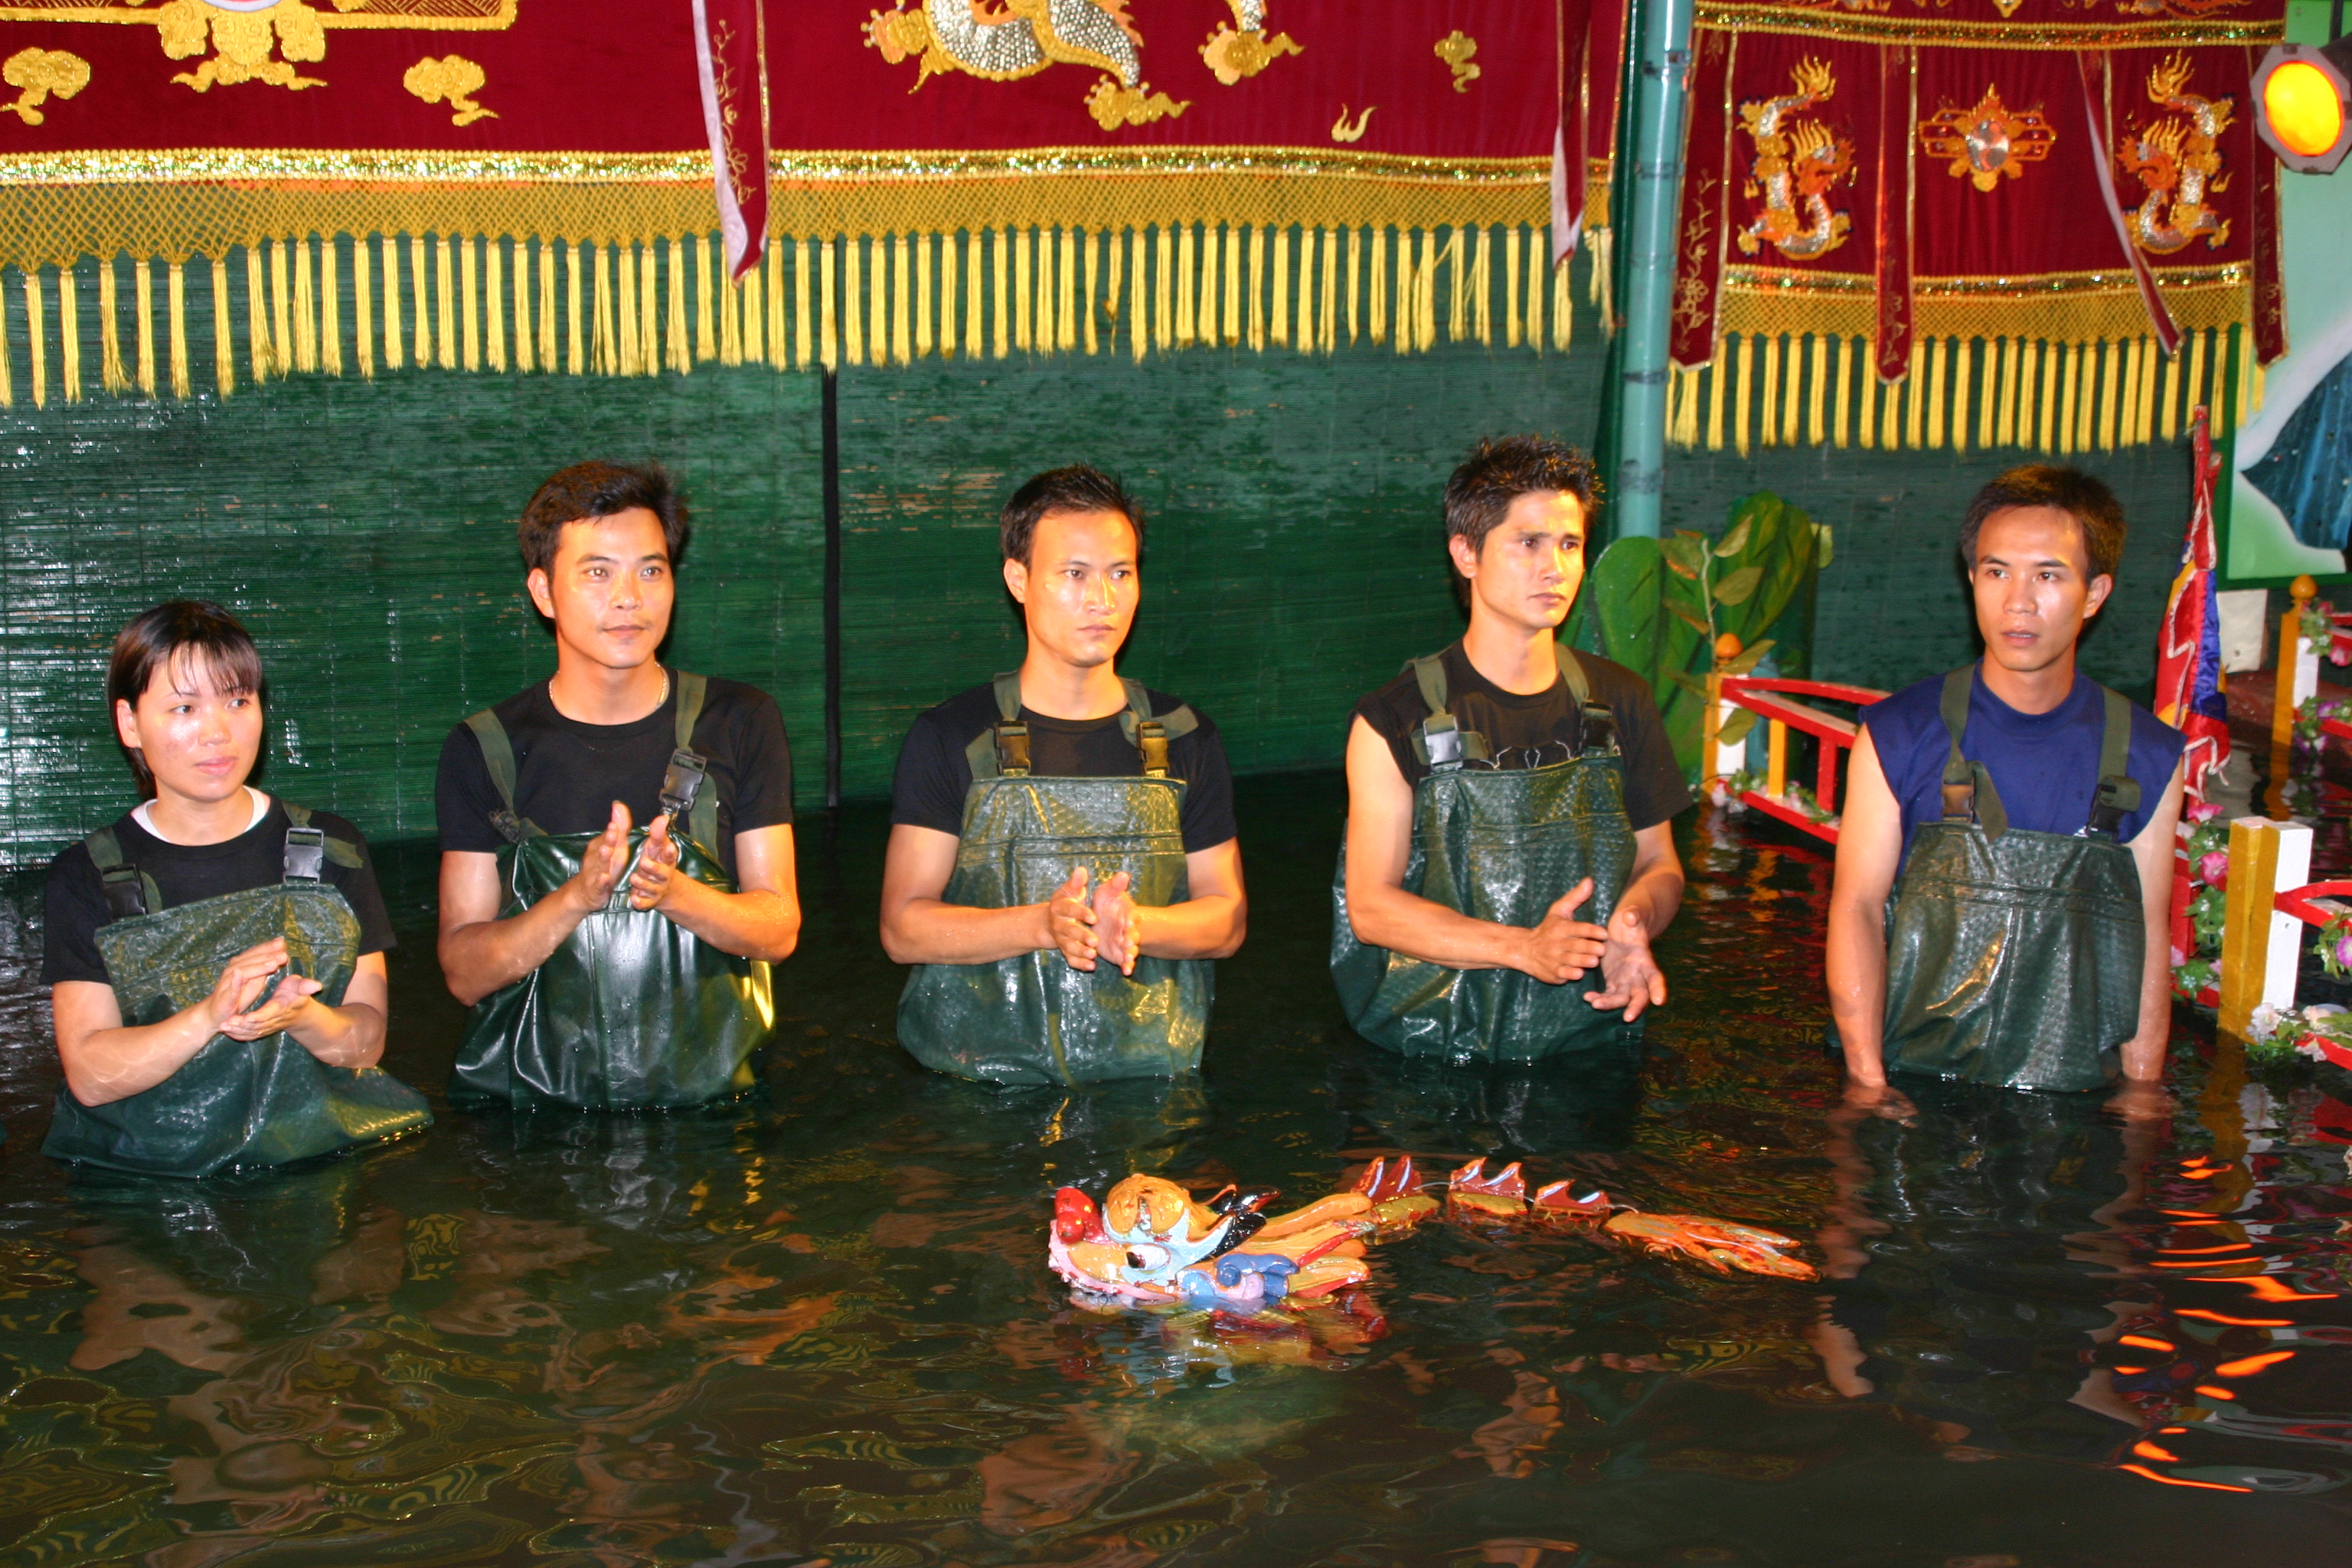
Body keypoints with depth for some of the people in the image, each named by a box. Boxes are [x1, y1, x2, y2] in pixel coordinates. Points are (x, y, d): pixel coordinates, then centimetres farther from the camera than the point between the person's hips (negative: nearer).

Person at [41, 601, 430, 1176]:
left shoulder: (330, 850, 9)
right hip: (150, 1167, -1)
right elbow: (89, 1076, -4)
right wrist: (209, 1016, -22)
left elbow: (366, 1039, 4)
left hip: (319, 1157, 1)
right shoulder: (86, 877, 5)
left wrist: (304, 1019, -19)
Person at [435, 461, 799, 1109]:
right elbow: (463, 971, -1)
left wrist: (673, 893, -16)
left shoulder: (738, 724, 6)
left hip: (705, 1086, -1)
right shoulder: (485, 750, 2)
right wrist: (577, 898, -19)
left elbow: (779, 929, 4)